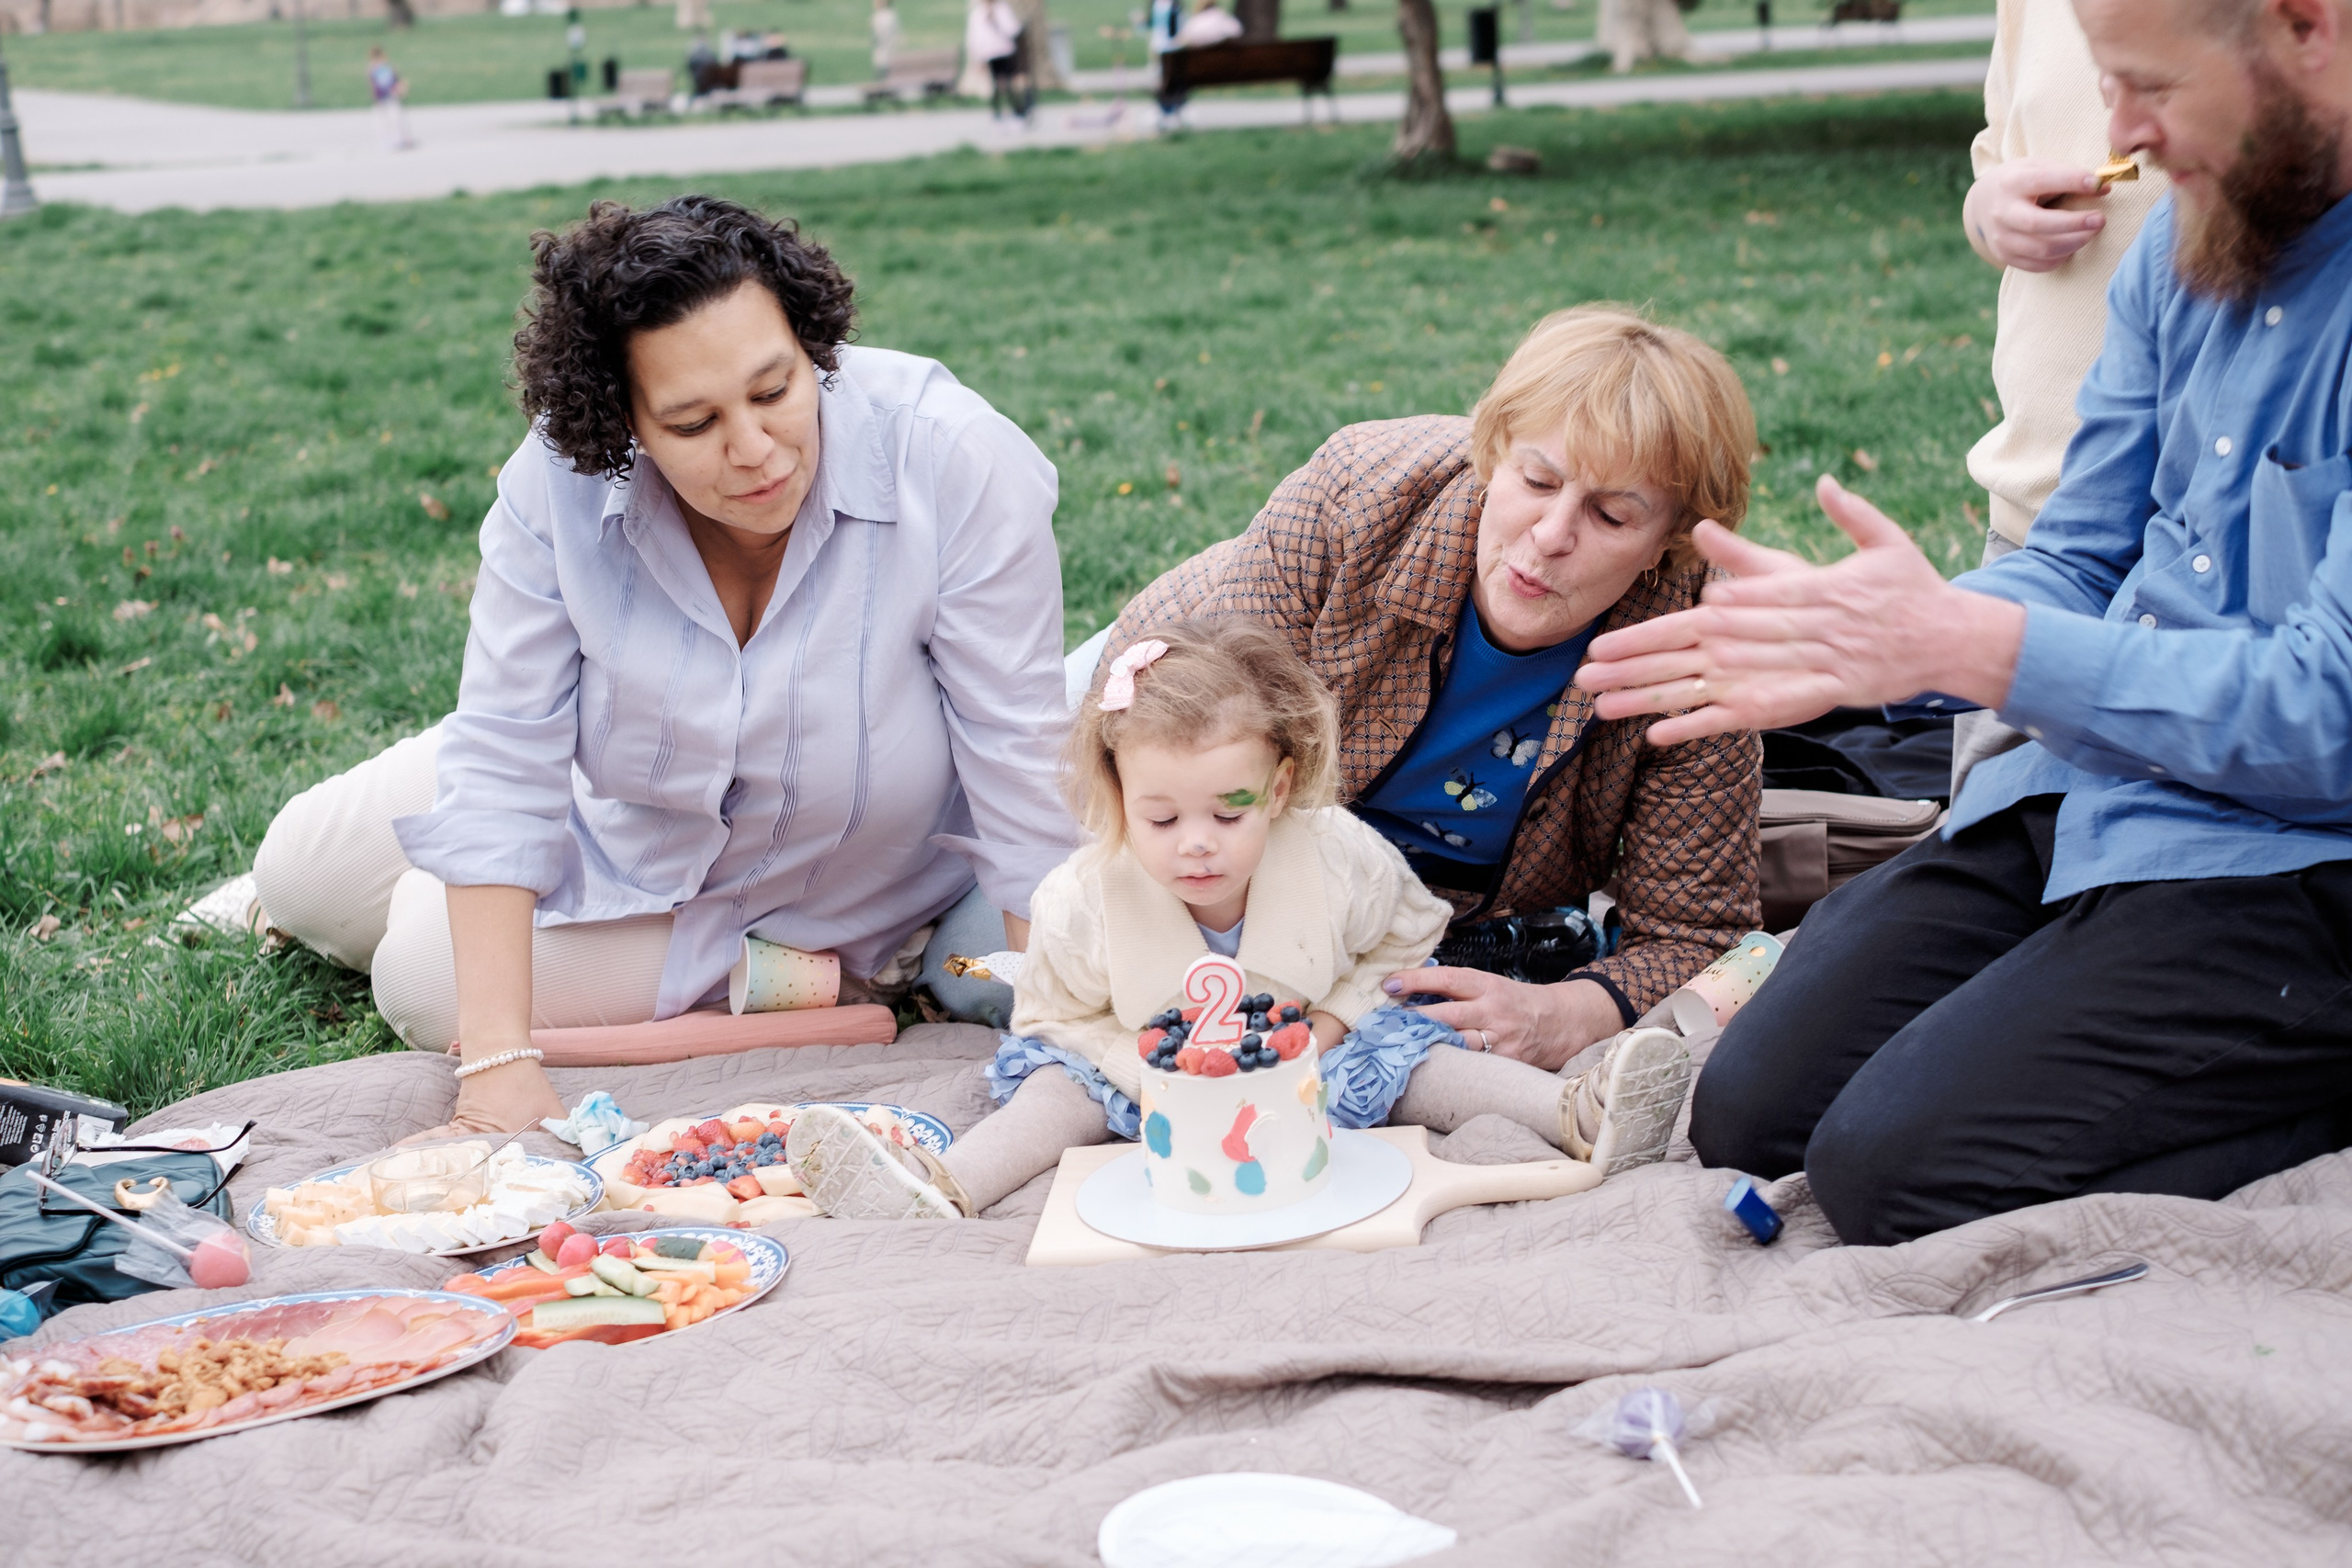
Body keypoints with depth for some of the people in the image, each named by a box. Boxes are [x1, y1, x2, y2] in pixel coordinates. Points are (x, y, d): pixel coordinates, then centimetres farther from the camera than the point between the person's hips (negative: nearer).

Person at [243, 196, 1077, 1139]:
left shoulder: (958, 463, -37)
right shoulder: (562, 477, -29)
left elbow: (1022, 776, -31)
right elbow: (504, 761, -25)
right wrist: (498, 1061, -31)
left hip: (834, 881, -3)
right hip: (626, 822, 4)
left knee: (428, 989, -10)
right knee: (301, 879, 12)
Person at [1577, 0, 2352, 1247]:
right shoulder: (2191, 234, 7)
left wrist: (1958, 643, -23)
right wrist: (1838, 644, -6)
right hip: (2085, 799, 8)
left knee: (1896, 1167, -20)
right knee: (1750, 1116, 2)